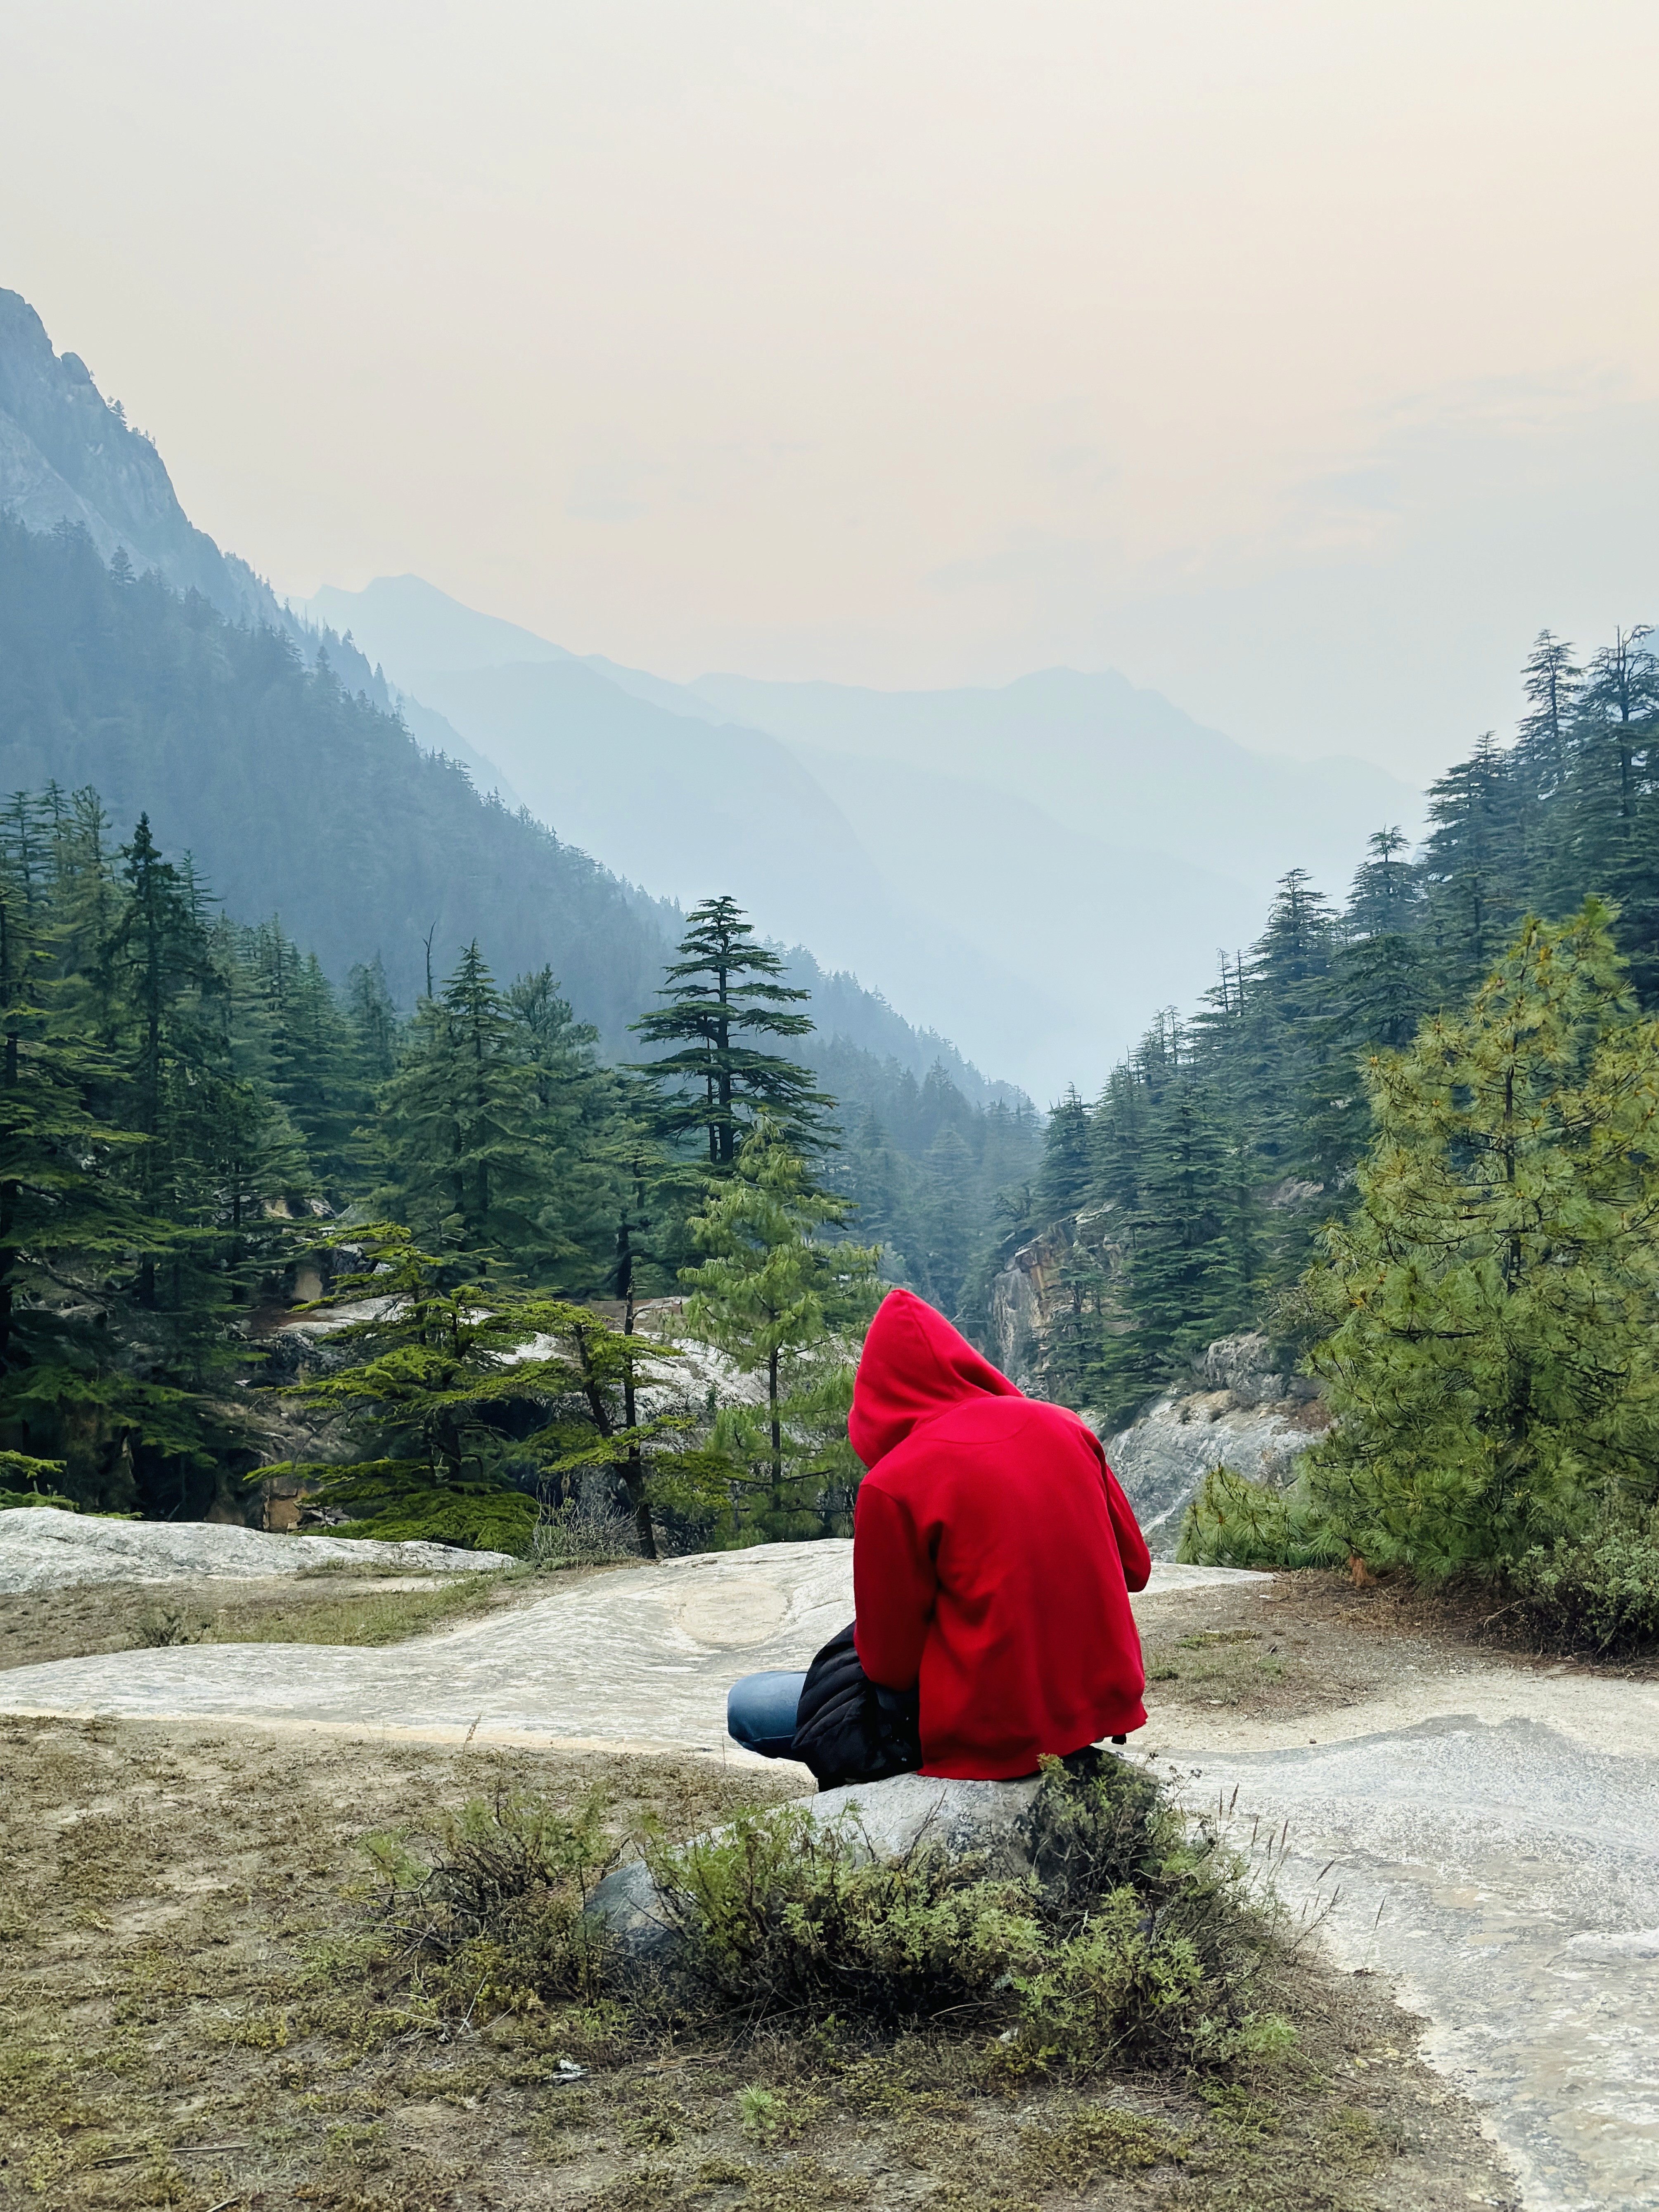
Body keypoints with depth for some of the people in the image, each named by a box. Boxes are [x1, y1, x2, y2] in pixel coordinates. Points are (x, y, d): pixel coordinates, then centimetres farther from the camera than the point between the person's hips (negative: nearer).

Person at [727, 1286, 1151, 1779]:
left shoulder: (892, 1486, -17)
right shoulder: (1062, 1426, -1)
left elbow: (890, 1663, -10)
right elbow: (1135, 1567, 8)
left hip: (994, 1736, -6)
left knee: (745, 1705, 6)